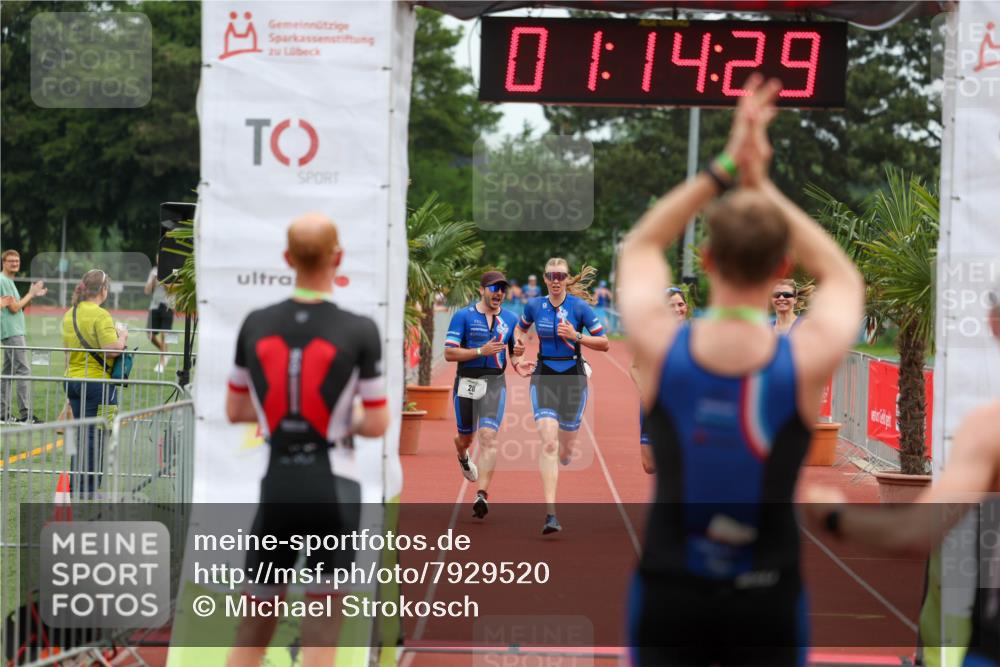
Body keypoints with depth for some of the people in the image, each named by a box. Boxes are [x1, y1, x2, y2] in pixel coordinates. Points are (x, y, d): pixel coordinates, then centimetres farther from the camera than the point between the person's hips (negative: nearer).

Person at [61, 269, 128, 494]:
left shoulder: (69, 314, 9)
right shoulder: (100, 315, -17)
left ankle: (76, 486, 20)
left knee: (82, 435, 17)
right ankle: (88, 489, 3)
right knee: (96, 436, 0)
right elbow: (112, 349, -24)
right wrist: (122, 336, -4)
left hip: (72, 380, 8)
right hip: (98, 382, -8)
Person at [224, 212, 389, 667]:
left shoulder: (255, 324, 1)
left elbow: (235, 410, 11)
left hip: (276, 485, 3)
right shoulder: (359, 331, -8)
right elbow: (377, 424, -7)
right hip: (330, 489, -3)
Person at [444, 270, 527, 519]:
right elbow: (449, 353, -9)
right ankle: (463, 457, 53)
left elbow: (513, 351, 20)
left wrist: (518, 354, -5)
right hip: (467, 381, -1)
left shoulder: (510, 319, 8)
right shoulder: (463, 316, -3)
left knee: (488, 437, -16)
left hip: (495, 384, 1)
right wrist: (481, 351, -19)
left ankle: (482, 494, -20)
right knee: (466, 437, 14)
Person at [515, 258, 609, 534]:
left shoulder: (580, 307, -6)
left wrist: (576, 336, -18)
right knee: (548, 442, -17)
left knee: (566, 448, 10)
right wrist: (519, 342, 2)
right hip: (543, 377, 0)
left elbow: (604, 344, -3)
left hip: (573, 377, 0)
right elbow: (521, 328, 23)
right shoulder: (534, 305, 2)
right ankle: (551, 514, -22)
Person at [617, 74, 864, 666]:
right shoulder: (807, 362, -16)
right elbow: (843, 277, 8)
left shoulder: (659, 347, -13)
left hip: (671, 591, 1)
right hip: (765, 598, -1)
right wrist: (763, 186, 5)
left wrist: (724, 169, 3)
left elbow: (640, 248, 9)